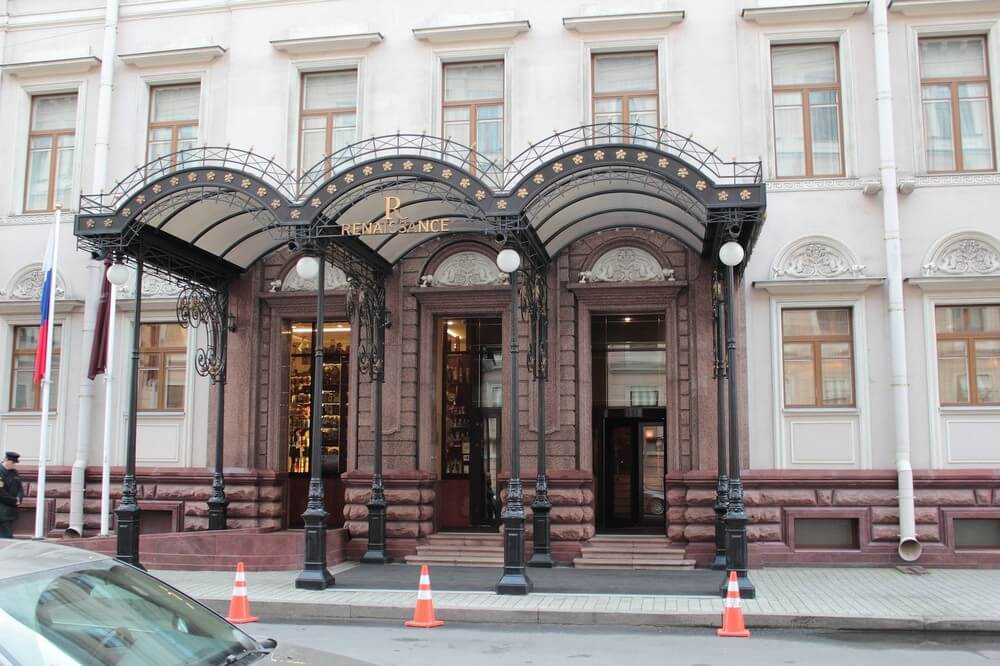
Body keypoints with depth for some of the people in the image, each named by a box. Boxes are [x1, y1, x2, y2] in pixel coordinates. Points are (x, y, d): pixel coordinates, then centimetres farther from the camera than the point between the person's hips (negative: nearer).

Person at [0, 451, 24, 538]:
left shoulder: (14, 472, 12)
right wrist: (14, 500, -11)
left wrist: (19, 498, -5)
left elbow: (20, 488, 15)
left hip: (12, 511, 8)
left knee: (9, 536, 9)